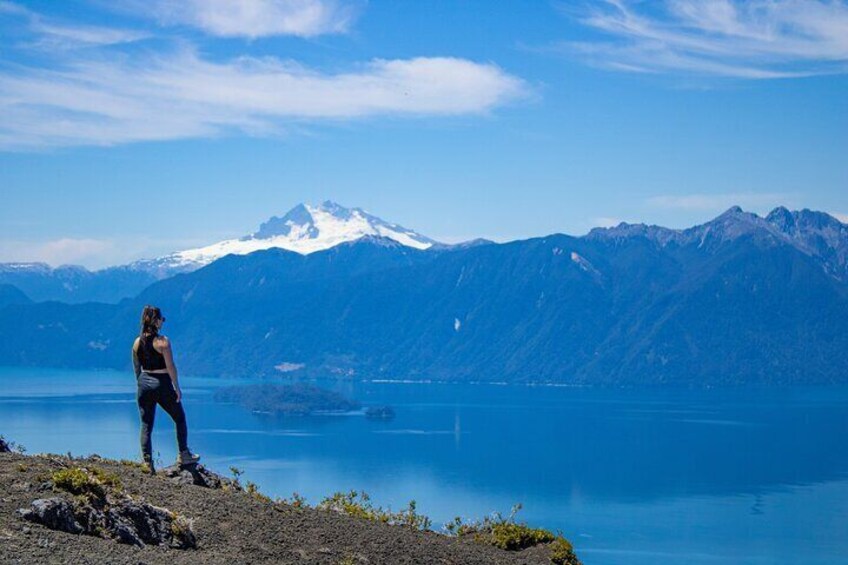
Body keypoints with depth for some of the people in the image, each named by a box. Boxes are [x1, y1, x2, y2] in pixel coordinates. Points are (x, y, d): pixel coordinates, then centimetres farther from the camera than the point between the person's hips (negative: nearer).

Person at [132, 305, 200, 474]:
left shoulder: (137, 342, 2)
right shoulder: (162, 341, -14)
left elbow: (136, 368, 10)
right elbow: (170, 367, -13)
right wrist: (177, 388, -5)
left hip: (144, 383, 5)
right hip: (162, 384, -5)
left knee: (146, 425, 7)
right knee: (179, 418, 16)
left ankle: (147, 463, 2)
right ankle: (183, 455, 20)